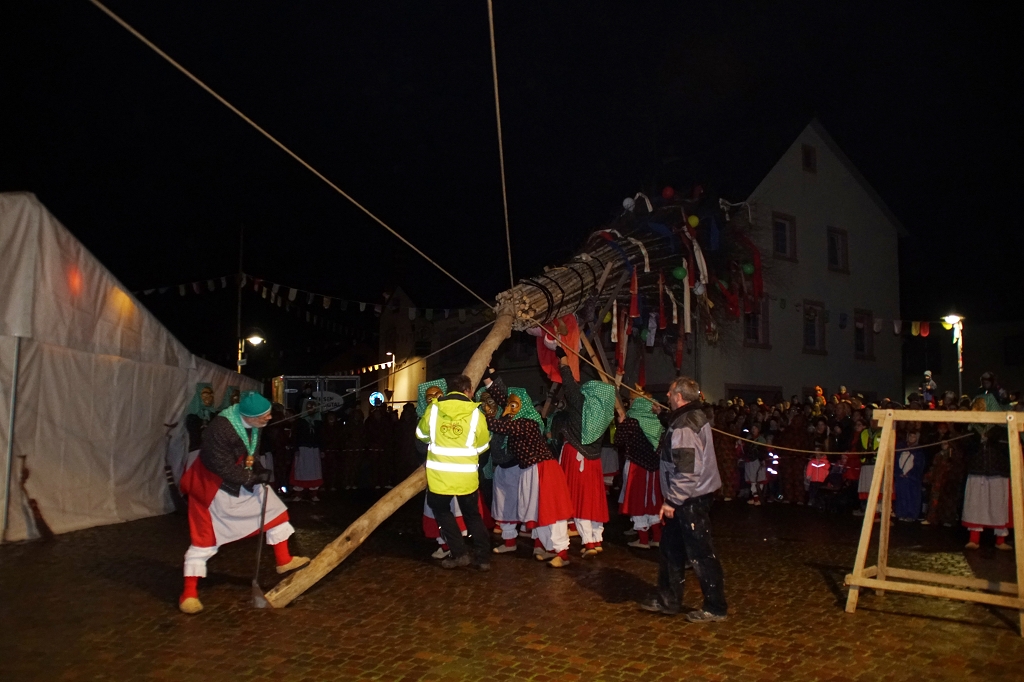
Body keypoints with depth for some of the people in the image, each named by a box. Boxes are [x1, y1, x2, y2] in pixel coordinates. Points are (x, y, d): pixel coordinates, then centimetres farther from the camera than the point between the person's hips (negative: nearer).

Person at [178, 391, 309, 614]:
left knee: (274, 508, 8)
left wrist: (258, 470, -7)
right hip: (214, 484, -8)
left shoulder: (253, 424, -11)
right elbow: (226, 470, -29)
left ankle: (283, 560, 20)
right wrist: (255, 478, -21)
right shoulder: (220, 430, -36)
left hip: (243, 478, 8)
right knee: (205, 538, -2)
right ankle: (189, 592, 11)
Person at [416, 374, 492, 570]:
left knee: (441, 510, 20)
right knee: (472, 515, 18)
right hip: (466, 475, 0)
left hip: (439, 473, 0)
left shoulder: (434, 408, -2)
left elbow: (421, 434, 13)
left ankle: (459, 554, 13)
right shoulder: (475, 413, -6)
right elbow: (482, 446, 4)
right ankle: (483, 558, 17)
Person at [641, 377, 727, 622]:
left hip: (690, 499, -11)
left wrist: (672, 500, -20)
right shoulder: (694, 417, 11)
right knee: (671, 547, 18)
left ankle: (715, 607, 11)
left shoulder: (684, 425, -21)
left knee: (700, 553, -1)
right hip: (691, 496, 11)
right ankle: (668, 599, 28)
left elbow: (686, 470, -25)